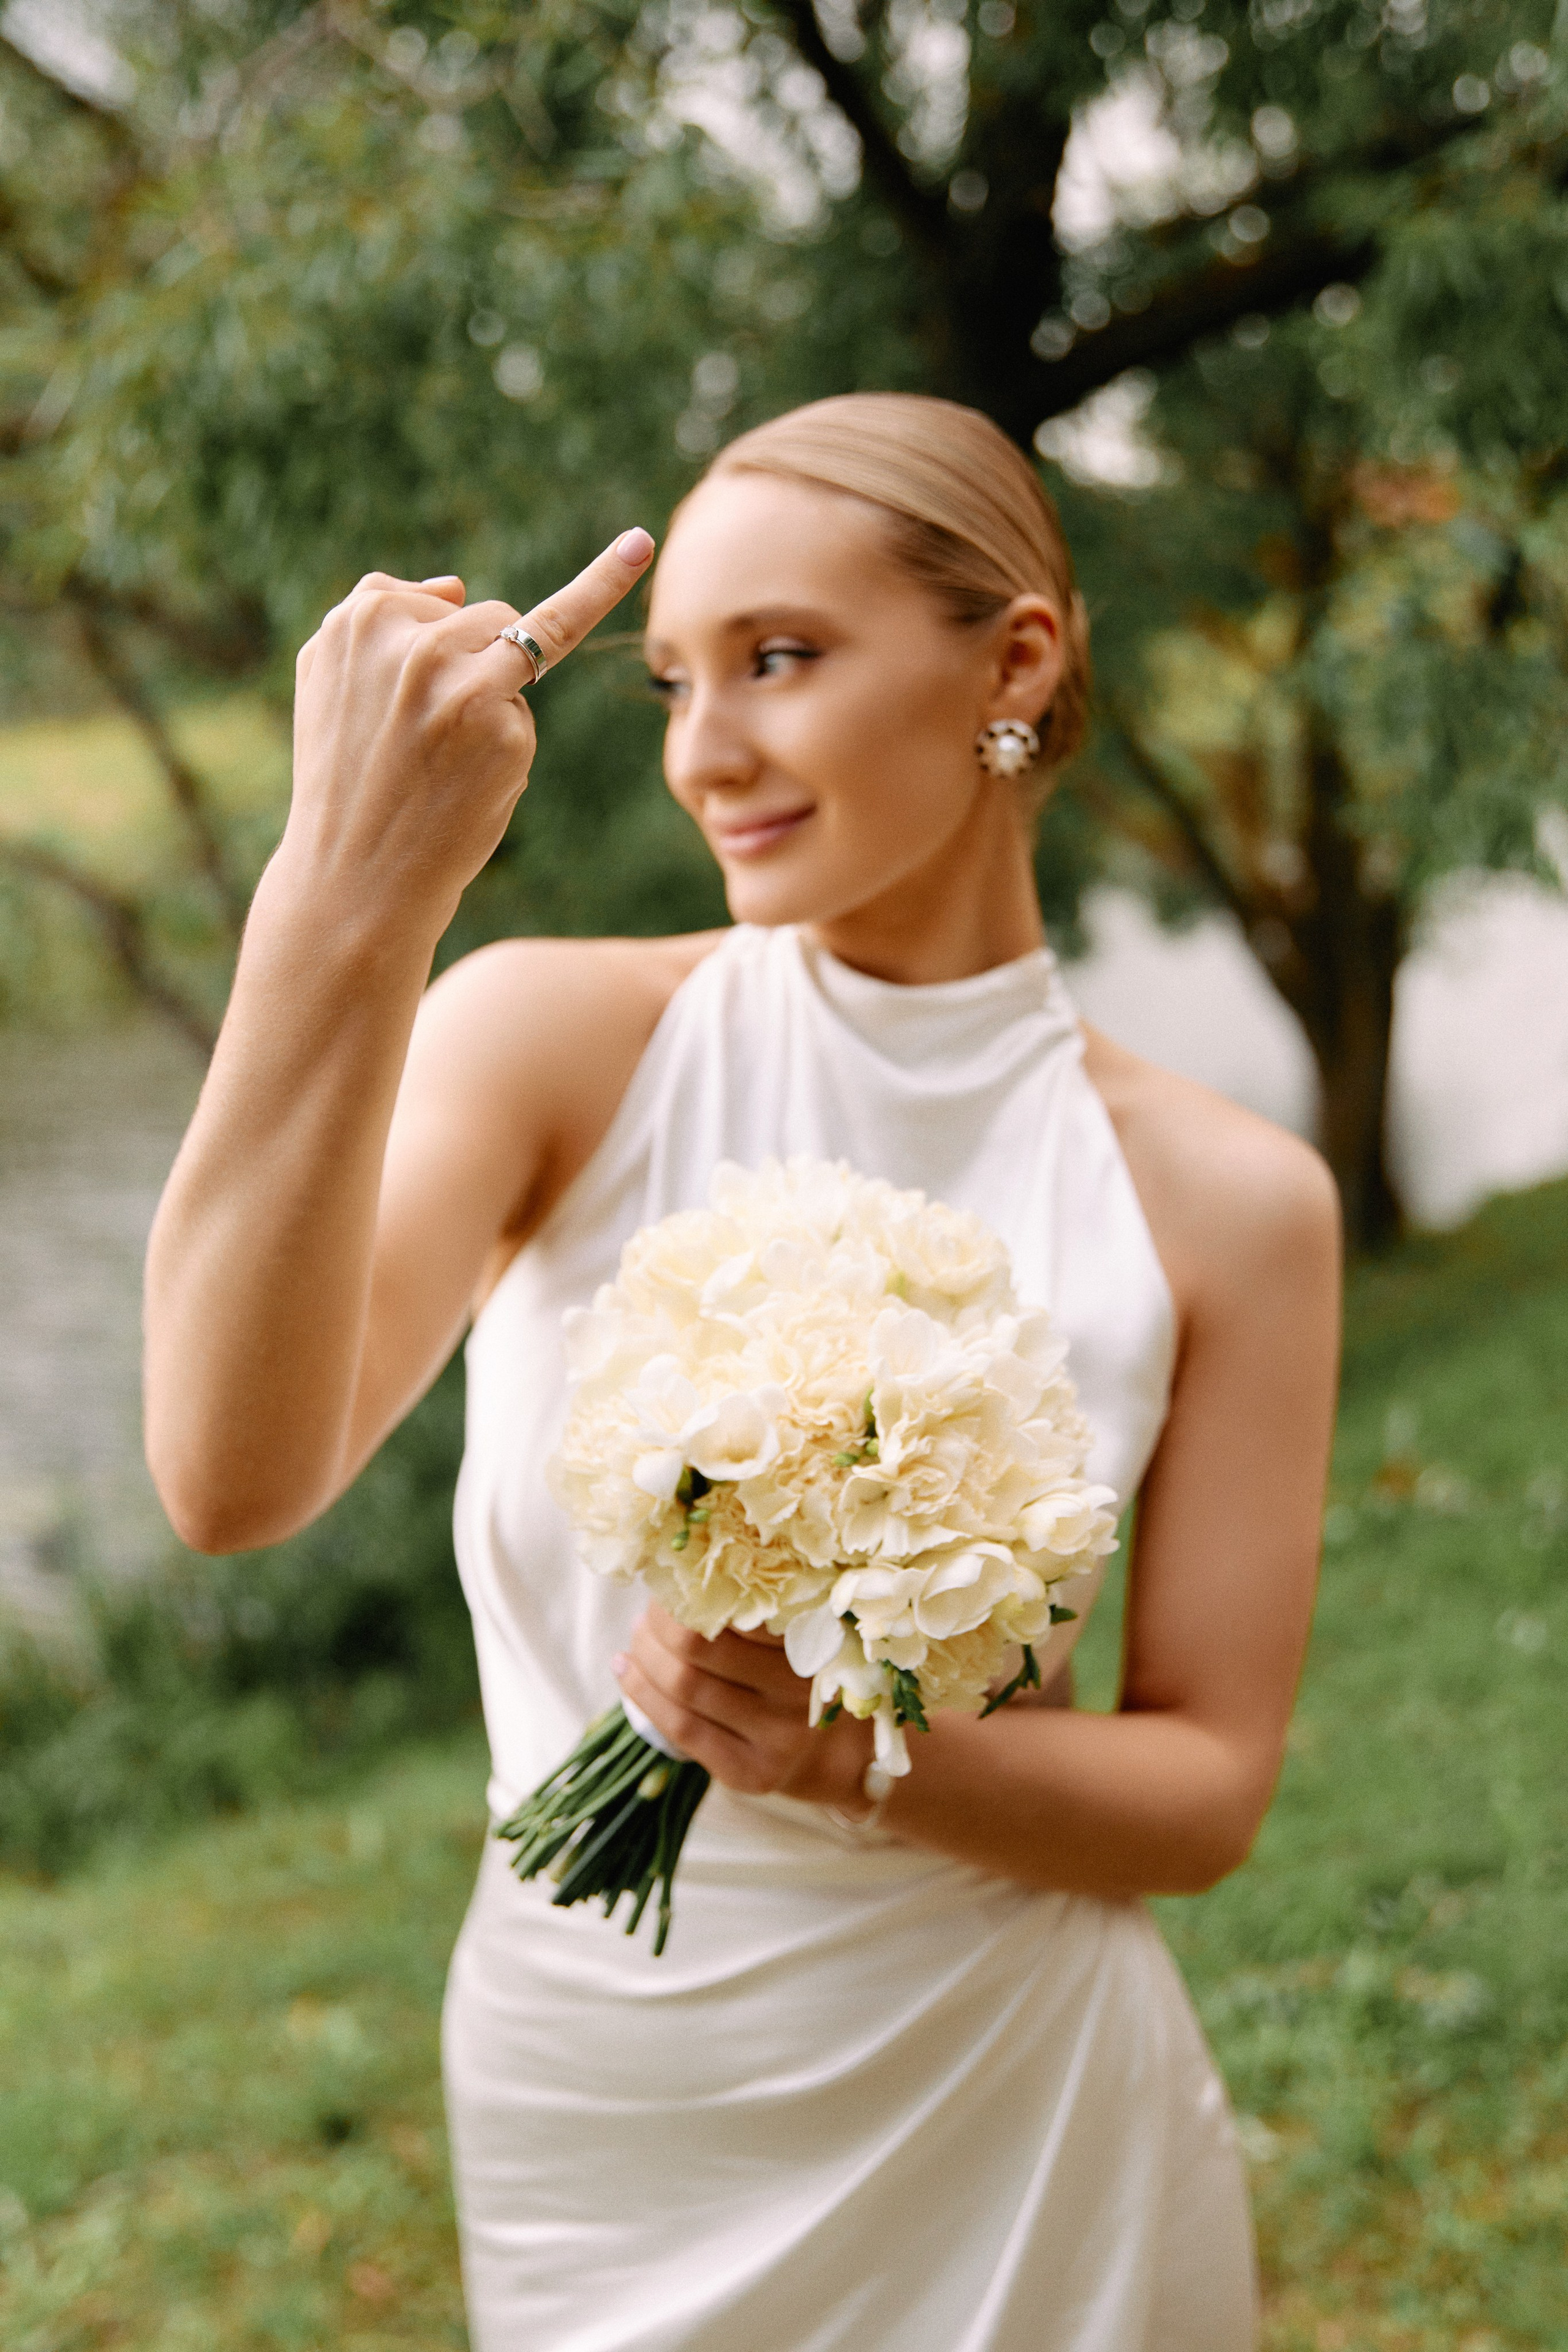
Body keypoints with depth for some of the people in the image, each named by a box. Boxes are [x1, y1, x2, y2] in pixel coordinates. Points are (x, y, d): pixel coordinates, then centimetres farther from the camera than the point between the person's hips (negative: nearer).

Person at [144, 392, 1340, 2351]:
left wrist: (861, 1755, -23)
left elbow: (1207, 1787, -4)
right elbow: (231, 1480, -27)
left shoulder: (1223, 1200, -9)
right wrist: (345, 894, -34)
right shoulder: (554, 1039, -12)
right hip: (596, 2121, 0)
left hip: (1011, 2138, 0)